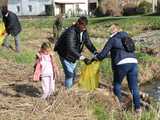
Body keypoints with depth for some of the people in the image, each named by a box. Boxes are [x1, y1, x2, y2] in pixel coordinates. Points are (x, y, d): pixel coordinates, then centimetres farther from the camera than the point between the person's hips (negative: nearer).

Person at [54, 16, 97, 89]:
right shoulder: (70, 32, -34)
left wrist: (95, 52, -19)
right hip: (65, 55, -8)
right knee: (69, 74, -12)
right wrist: (83, 58, -52)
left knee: (73, 74, 17)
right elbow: (70, 49, -44)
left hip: (73, 56, 8)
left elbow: (88, 43, -2)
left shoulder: (84, 31, -10)